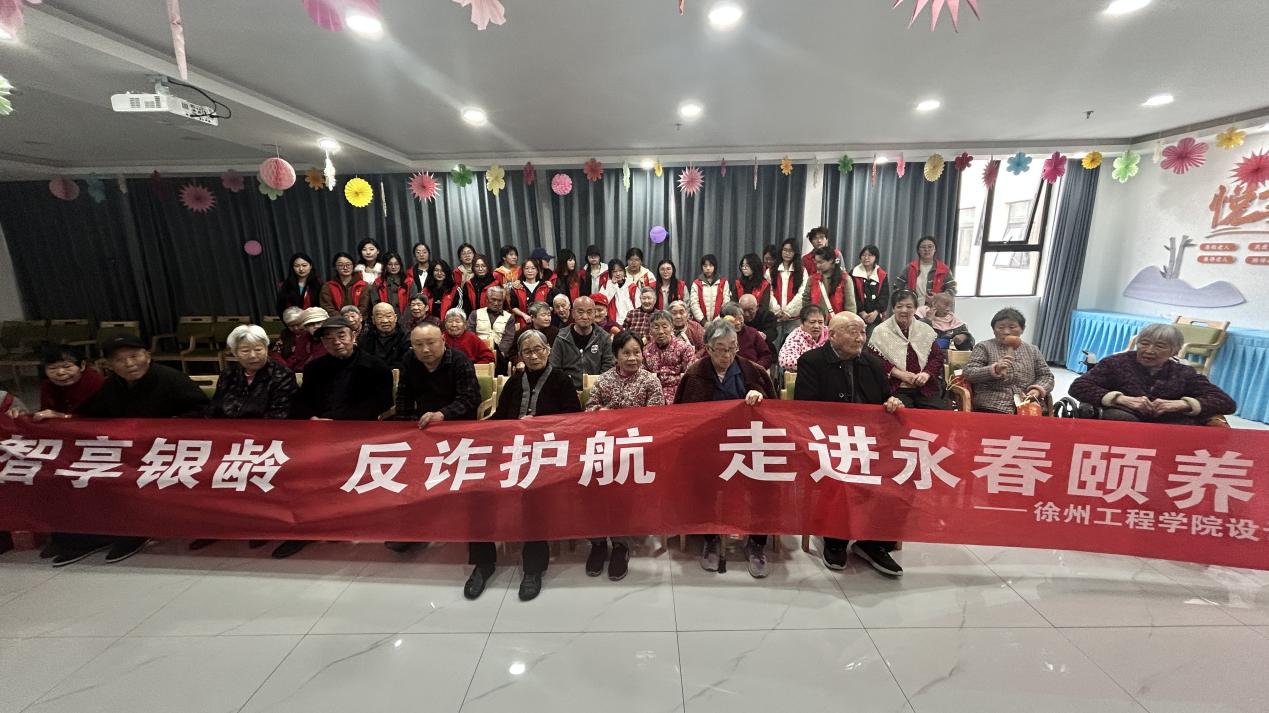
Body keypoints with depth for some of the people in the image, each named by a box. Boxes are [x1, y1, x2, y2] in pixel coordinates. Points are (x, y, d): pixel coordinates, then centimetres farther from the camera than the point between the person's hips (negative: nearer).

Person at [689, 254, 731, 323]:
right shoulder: (696, 283, 5)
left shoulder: (723, 283, 7)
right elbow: (694, 304, -2)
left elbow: (726, 303, 1)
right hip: (700, 323, 0)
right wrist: (703, 321, -11)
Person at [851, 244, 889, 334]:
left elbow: (884, 296, 4)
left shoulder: (882, 275, 10)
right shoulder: (854, 273, 5)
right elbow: (853, 296, -2)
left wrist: (876, 312, -10)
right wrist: (861, 312, -11)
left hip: (876, 316, 1)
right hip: (858, 315, -1)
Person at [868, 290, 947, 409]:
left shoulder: (926, 330, 13)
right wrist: (900, 374, -13)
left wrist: (927, 373, -7)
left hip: (926, 387, 4)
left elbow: (937, 356, 12)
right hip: (895, 387, -4)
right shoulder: (881, 331, 1)